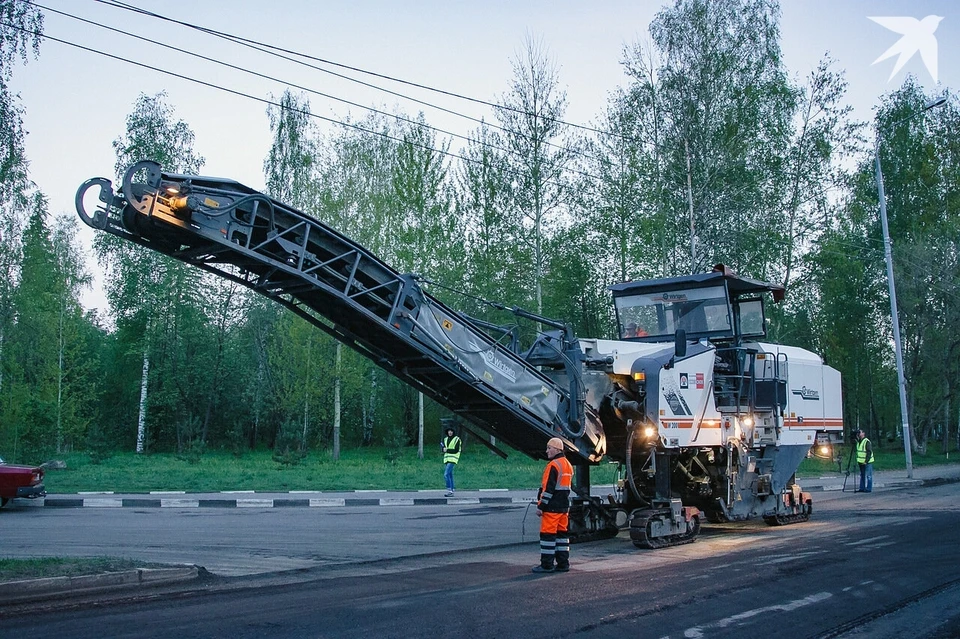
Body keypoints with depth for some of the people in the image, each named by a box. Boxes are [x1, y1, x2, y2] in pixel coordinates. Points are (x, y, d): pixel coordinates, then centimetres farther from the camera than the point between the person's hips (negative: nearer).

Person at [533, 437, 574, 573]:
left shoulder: (553, 465, -15)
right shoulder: (568, 465, 16)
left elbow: (548, 489, -19)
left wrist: (540, 506, -15)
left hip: (552, 507, -9)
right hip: (564, 506, 9)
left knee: (548, 534, -4)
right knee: (562, 533, 12)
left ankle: (547, 565, -2)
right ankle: (563, 564, 14)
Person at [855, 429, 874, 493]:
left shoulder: (866, 442, -13)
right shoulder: (858, 442, 12)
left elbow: (869, 452, -17)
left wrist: (866, 461, -19)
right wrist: (858, 460, 11)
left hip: (867, 462, -9)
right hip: (861, 462, 9)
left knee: (868, 476, -3)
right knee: (862, 475, 12)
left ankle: (868, 489, 0)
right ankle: (862, 488, 17)